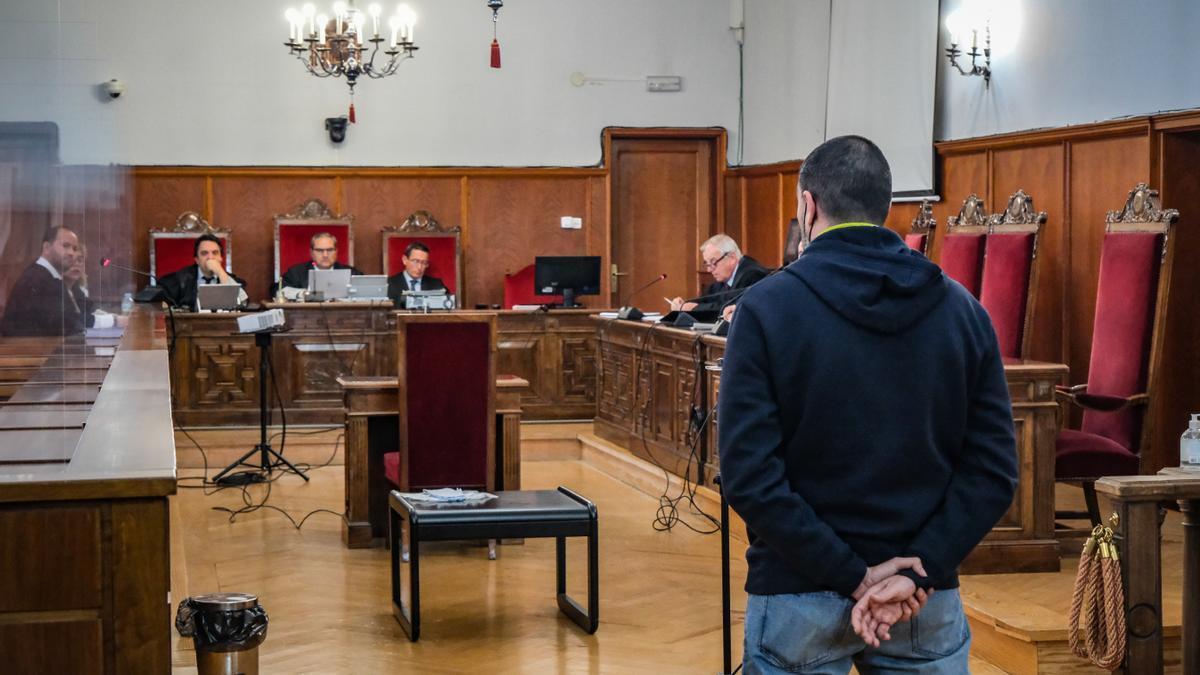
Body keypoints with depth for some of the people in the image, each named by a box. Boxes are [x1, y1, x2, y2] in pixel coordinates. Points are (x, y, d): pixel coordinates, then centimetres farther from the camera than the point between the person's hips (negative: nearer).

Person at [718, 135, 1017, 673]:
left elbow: (749, 476, -16)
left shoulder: (766, 309, -9)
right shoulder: (963, 310, 1)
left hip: (799, 597, -2)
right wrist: (917, 572, -10)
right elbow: (994, 472, -4)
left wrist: (853, 576, -14)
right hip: (928, 607, 3)